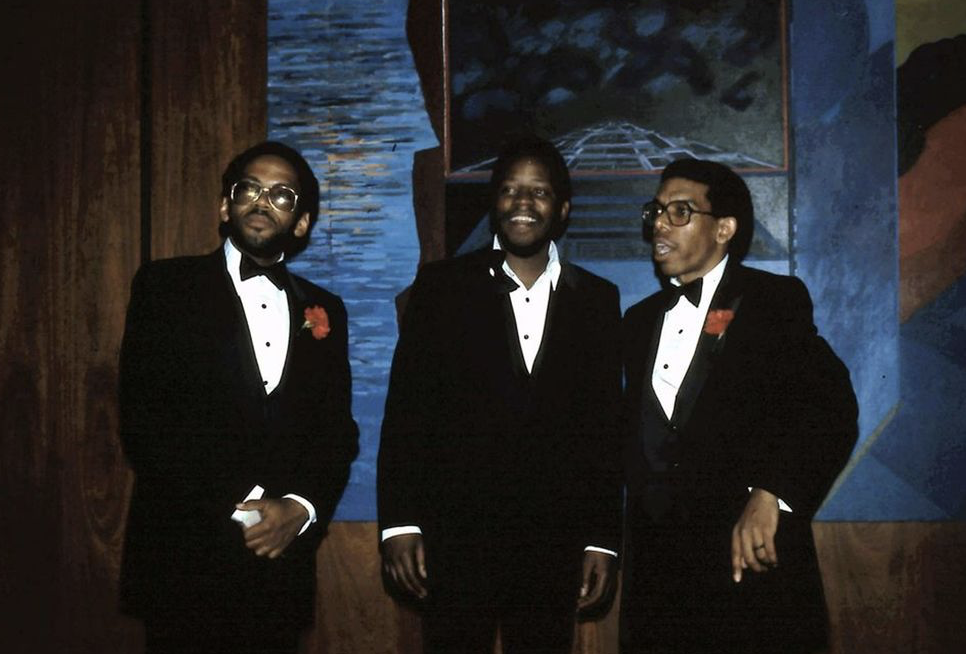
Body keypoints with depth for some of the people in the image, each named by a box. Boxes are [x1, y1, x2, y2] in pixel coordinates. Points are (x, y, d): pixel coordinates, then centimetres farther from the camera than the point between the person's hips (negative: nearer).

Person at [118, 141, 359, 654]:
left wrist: (301, 509, -9)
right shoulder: (165, 286, 2)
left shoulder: (323, 311, 13)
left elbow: (337, 433, 10)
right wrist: (239, 508, -13)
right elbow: (142, 421, -7)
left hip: (281, 561, 3)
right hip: (185, 563, -3)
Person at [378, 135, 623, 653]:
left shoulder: (597, 300, 8)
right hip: (455, 538, -1)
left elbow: (605, 427, 7)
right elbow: (406, 407, 0)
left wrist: (603, 541, 4)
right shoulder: (442, 285, 3)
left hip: (553, 547, 2)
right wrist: (398, 523, -7)